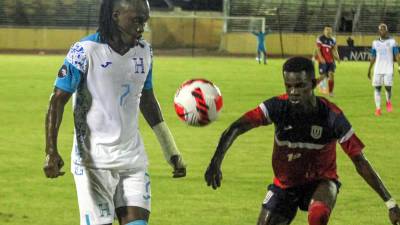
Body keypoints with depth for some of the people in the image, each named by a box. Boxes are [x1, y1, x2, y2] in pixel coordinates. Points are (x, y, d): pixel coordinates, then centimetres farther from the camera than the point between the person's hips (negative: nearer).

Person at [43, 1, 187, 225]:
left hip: (133, 157, 5)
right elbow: (58, 99, -9)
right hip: (94, 160, -5)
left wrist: (171, 150, 21)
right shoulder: (86, 51, -11)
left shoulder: (144, 51, 7)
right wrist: (51, 151, -19)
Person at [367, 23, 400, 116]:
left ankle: (388, 101, 20)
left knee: (388, 87, -11)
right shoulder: (375, 43, 10)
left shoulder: (392, 41, 3)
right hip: (378, 69, 3)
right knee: (377, 87, -4)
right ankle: (378, 108, 1)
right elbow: (373, 57, 15)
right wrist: (369, 69, 13)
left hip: (388, 69, -3)